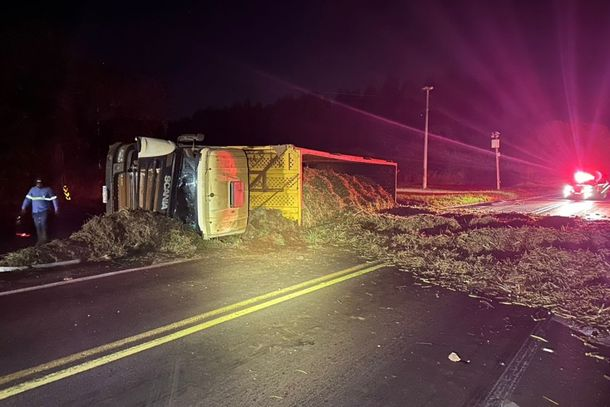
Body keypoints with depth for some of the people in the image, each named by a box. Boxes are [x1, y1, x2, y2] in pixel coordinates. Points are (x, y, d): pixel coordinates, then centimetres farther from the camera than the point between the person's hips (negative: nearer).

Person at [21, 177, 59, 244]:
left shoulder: (48, 189, 1)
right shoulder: (32, 189, 8)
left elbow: (54, 199, 1)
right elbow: (28, 198, 10)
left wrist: (56, 208, -3)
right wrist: (24, 207, 4)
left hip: (44, 211, -3)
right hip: (35, 212, 3)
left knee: (43, 224, -13)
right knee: (38, 226, 5)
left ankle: (44, 239, 0)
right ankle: (40, 240, 14)